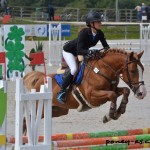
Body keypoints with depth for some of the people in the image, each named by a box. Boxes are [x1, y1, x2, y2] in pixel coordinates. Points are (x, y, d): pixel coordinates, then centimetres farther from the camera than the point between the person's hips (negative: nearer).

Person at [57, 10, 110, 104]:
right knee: (74, 69, -26)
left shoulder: (100, 34, -17)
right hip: (69, 51, -8)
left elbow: (106, 46, -8)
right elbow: (79, 50, -40)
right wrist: (90, 52, -56)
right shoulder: (84, 33, -35)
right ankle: (62, 92, -17)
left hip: (82, 52, 8)